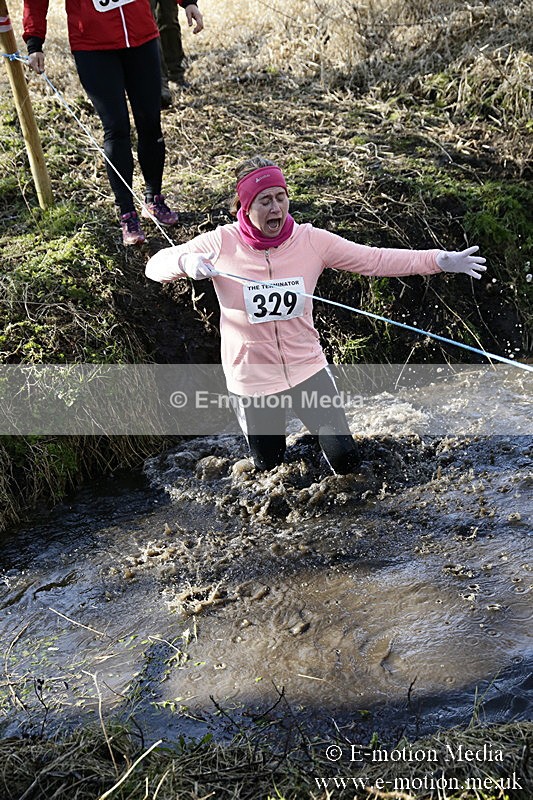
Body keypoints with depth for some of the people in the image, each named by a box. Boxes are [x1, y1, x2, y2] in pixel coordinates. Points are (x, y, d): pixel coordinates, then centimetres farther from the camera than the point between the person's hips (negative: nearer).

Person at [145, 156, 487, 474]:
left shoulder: (311, 240, -10)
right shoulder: (223, 244, -14)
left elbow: (375, 259, -10)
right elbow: (156, 265, -9)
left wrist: (440, 260, -19)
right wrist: (187, 261, -32)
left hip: (307, 368, 1)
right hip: (253, 378, -1)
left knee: (346, 462, 2)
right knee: (269, 469, 15)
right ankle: (270, 420, 48)